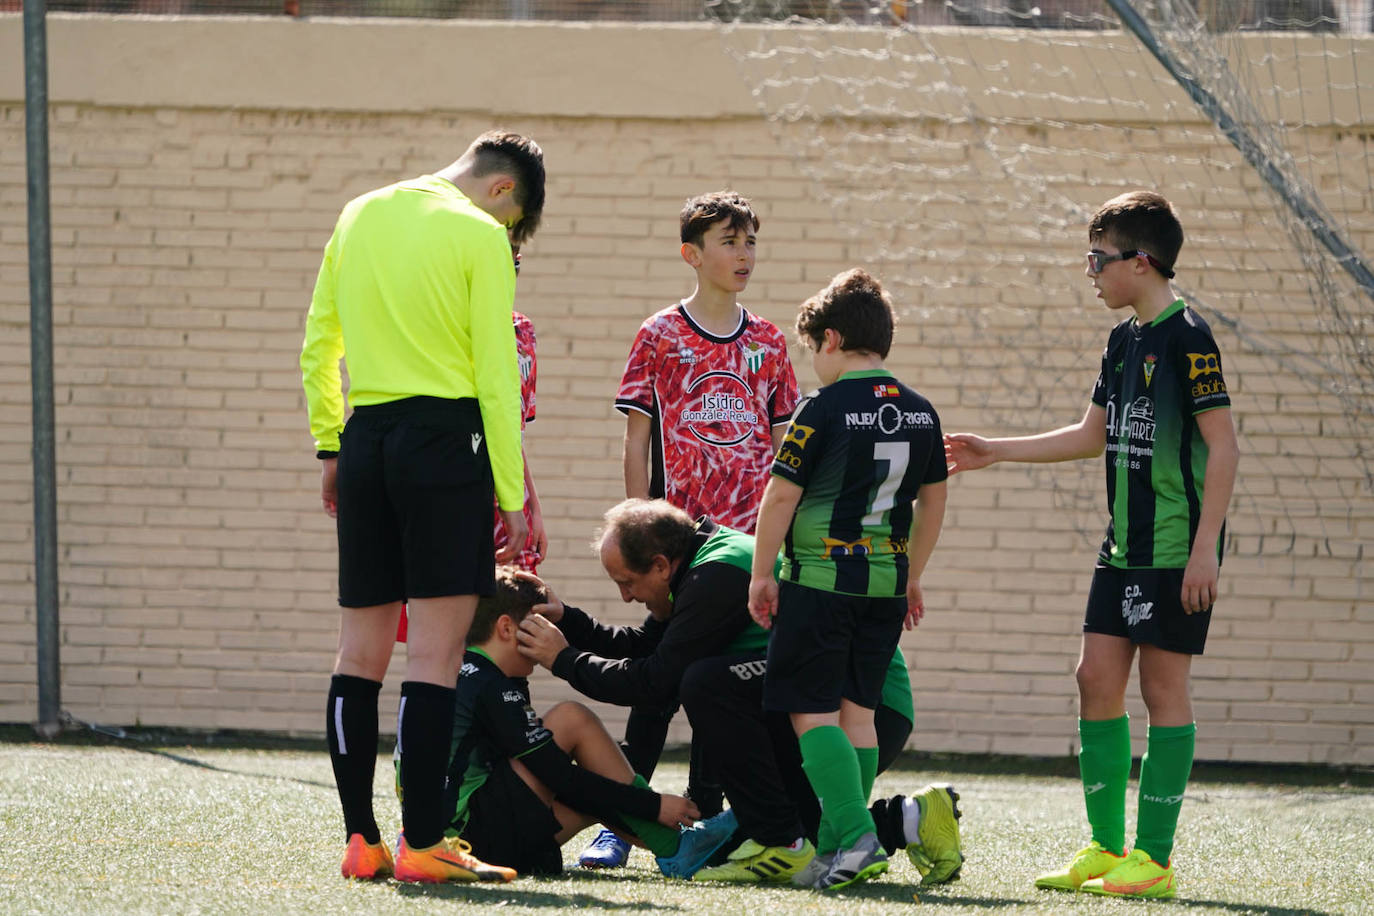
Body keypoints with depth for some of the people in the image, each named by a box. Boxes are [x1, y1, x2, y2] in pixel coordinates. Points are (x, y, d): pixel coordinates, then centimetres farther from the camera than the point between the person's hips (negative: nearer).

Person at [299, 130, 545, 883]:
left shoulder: (360, 216, 13)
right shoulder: (478, 235, -5)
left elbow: (317, 346, 15)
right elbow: (496, 376, -7)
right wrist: (511, 495, -4)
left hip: (365, 438, 6)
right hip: (446, 439, -6)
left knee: (360, 649, 10)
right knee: (436, 652, -6)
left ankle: (360, 840, 10)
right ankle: (422, 844, -10)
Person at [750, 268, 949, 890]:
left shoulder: (824, 408, -11)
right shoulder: (919, 412, 8)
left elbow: (782, 494, -10)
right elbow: (933, 499, 16)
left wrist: (761, 574, -2)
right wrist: (912, 575, 26)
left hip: (821, 577, -6)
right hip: (886, 580, 6)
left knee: (812, 710, -3)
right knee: (857, 709, 10)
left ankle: (855, 837, -18)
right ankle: (835, 849, 10)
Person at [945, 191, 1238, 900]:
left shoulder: (1188, 337, -13)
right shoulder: (1123, 339, 13)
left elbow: (1223, 445, -15)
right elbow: (1092, 435, 23)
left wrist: (1205, 547, -19)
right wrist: (993, 452, 24)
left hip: (1176, 550, -8)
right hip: (1124, 549, 8)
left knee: (1163, 688, -5)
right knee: (1097, 680, 6)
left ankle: (1153, 860, -1)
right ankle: (1105, 848, 12)